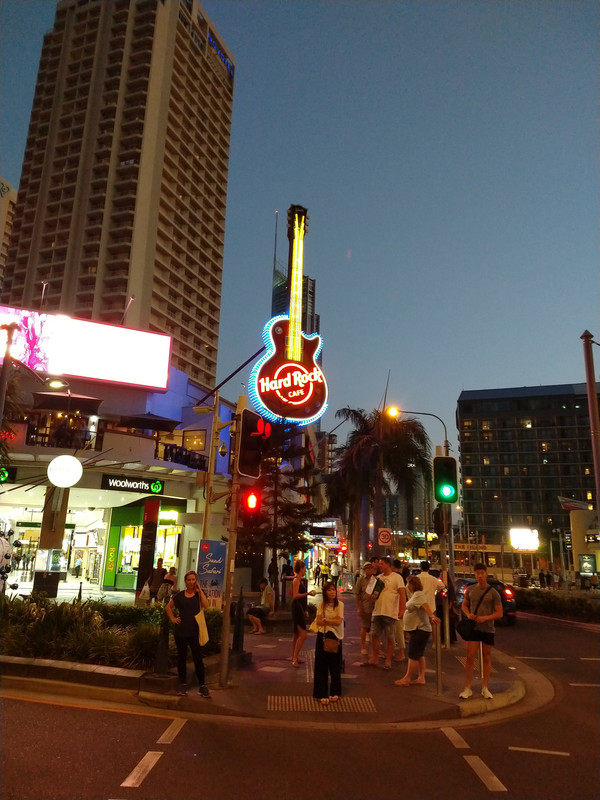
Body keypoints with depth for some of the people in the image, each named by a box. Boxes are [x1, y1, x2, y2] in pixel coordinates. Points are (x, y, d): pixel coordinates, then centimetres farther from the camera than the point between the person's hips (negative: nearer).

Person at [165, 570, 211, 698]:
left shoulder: (199, 594, 2)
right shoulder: (179, 595, 6)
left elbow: (206, 605, -16)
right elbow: (168, 607, 17)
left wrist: (199, 590, -14)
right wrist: (172, 619, 3)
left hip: (194, 631, -2)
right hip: (180, 631, 2)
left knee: (198, 658, -3)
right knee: (181, 658, 10)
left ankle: (202, 685, 6)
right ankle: (183, 684, 22)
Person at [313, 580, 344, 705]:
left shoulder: (339, 604, -3)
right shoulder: (321, 605, 1)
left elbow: (339, 621, -12)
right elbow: (318, 622, -6)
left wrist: (325, 620, -10)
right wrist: (332, 621, -15)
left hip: (335, 637, -1)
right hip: (323, 636, 1)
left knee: (335, 666, 8)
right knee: (322, 666, 2)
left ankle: (334, 693, 23)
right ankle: (323, 694, 10)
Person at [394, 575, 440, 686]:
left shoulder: (419, 594, -19)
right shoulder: (415, 594, 14)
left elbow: (426, 606, -35)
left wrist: (432, 616, -48)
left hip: (419, 630, -11)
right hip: (417, 629, 11)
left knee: (413, 656, -4)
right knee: (420, 655, 13)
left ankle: (407, 679, 1)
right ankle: (421, 677, 17)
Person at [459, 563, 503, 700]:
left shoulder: (493, 593, -6)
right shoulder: (470, 590, 2)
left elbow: (499, 614, -6)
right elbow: (464, 605, 14)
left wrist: (485, 618, -20)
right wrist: (468, 614, -7)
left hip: (488, 629, -1)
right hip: (473, 628, 1)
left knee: (486, 658, 10)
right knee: (470, 657, -3)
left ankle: (485, 688, 23)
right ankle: (467, 688, 6)